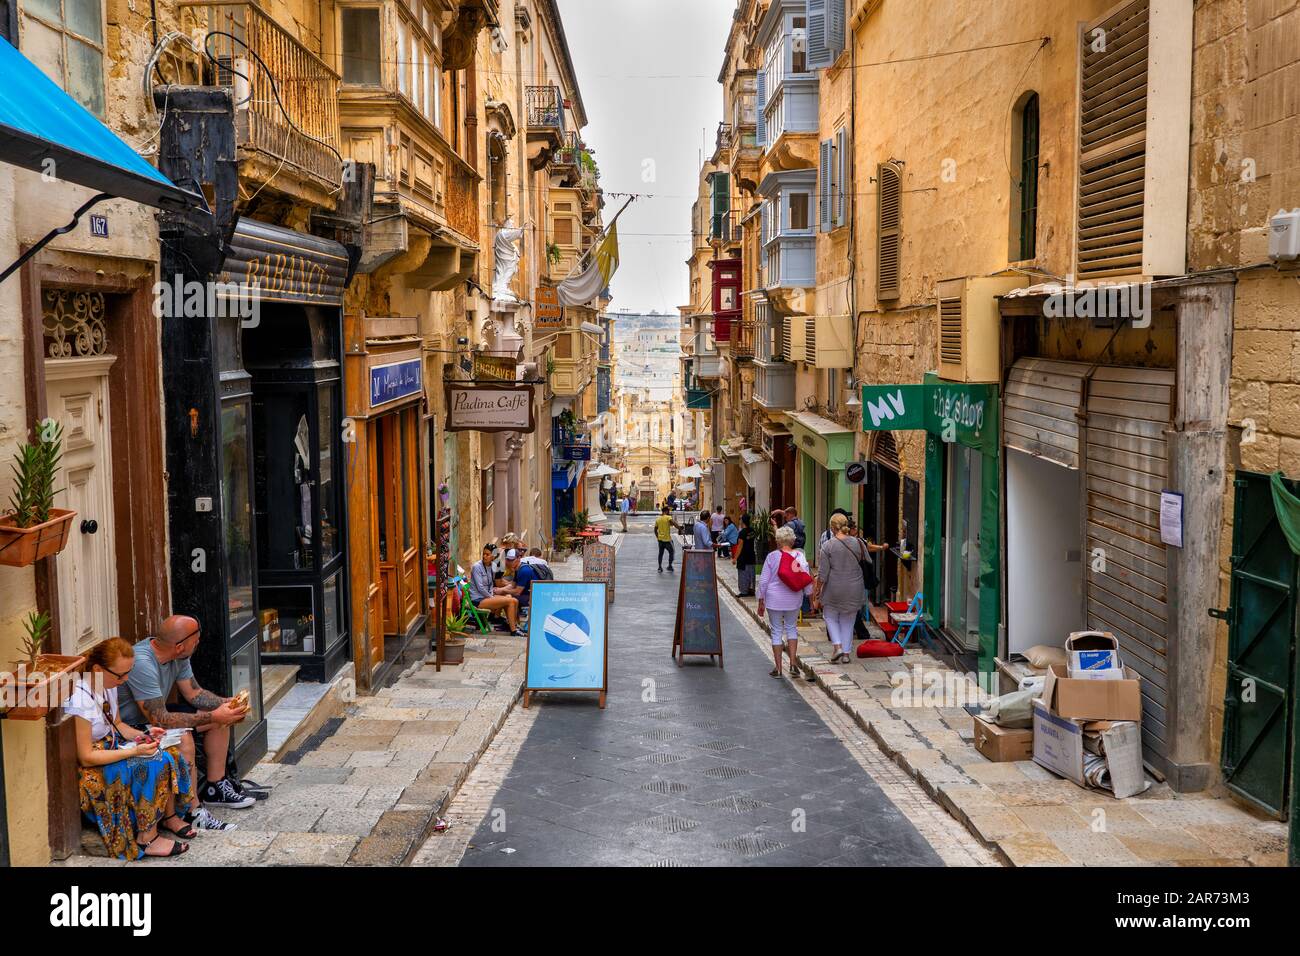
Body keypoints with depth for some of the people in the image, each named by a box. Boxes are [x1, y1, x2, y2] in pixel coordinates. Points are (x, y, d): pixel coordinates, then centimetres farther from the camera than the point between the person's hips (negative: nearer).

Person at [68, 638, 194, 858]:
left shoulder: (109, 684, -3)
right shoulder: (80, 700, -29)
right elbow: (86, 757, -26)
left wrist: (143, 735, -6)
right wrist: (134, 751, -27)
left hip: (113, 745, 9)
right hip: (91, 768, -9)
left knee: (168, 755, -4)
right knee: (153, 767, -23)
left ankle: (168, 816, 13)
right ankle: (146, 839, -13)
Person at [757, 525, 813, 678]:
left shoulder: (772, 556, -9)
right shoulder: (800, 556, -4)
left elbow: (763, 581, -6)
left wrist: (761, 601, 3)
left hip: (774, 599, -2)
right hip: (794, 599, 2)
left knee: (776, 631, 7)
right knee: (791, 628, 19)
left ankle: (778, 668, 11)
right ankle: (793, 662, 7)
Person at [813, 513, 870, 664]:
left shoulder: (827, 546, -11)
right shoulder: (858, 543, -2)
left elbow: (822, 574, -10)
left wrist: (816, 597, -3)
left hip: (834, 589, -3)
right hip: (854, 589, 3)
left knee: (830, 617, 18)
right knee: (848, 621, 17)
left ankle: (838, 647, 3)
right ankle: (847, 653, 17)